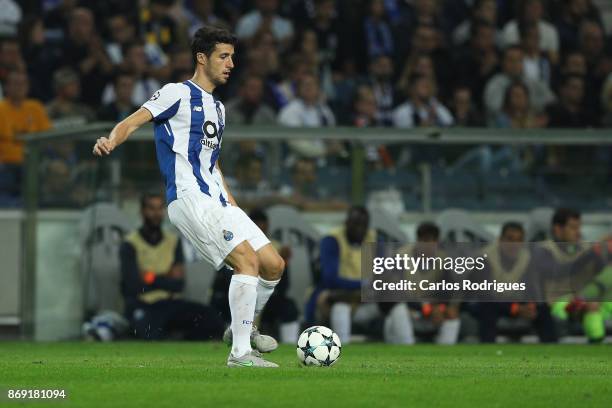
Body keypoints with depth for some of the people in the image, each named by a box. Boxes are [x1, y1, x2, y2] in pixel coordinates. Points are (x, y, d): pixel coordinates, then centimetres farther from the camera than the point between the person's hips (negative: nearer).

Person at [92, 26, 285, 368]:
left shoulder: (218, 108, 23)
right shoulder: (178, 94, -1)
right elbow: (132, 122, -10)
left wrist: (230, 199, 20)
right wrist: (111, 141, -32)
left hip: (217, 201, 9)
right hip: (190, 198, -9)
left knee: (274, 265, 5)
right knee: (248, 261, -21)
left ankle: (245, 327, 27)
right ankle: (240, 352, -20)